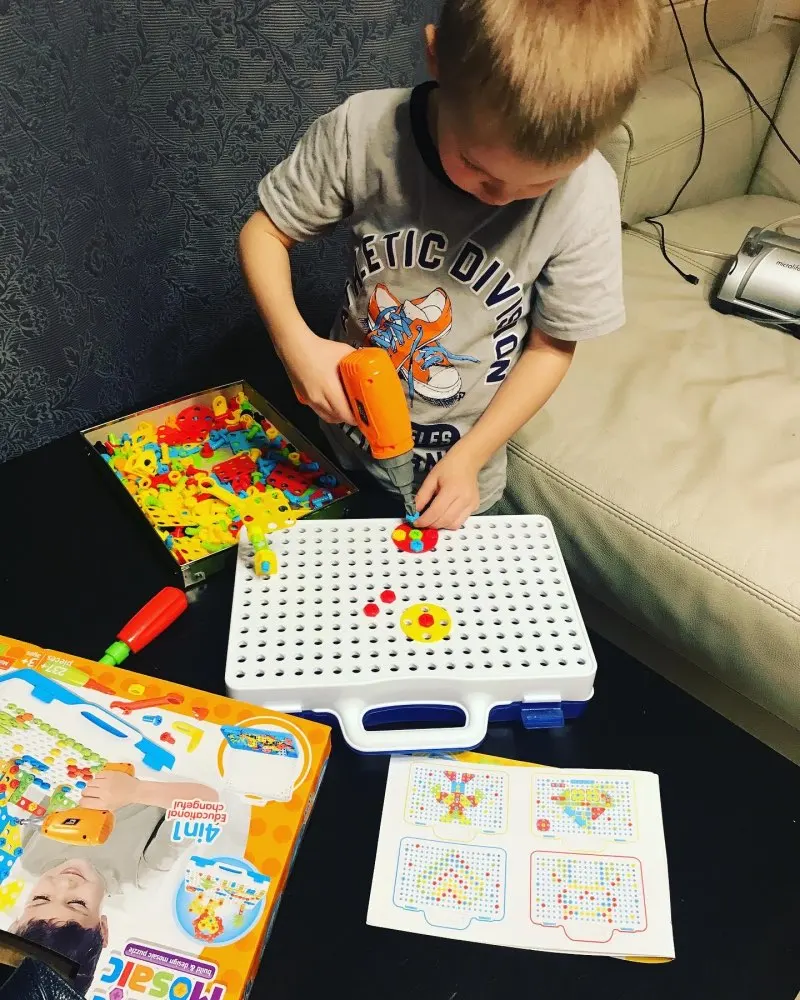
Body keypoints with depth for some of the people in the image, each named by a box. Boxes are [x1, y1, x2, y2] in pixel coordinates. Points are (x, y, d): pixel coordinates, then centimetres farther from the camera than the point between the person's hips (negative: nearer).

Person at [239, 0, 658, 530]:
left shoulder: (586, 196, -24)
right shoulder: (362, 130, -24)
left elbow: (551, 347, -13)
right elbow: (264, 232, -11)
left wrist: (469, 458, -17)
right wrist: (296, 341, -28)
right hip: (345, 433, 2)